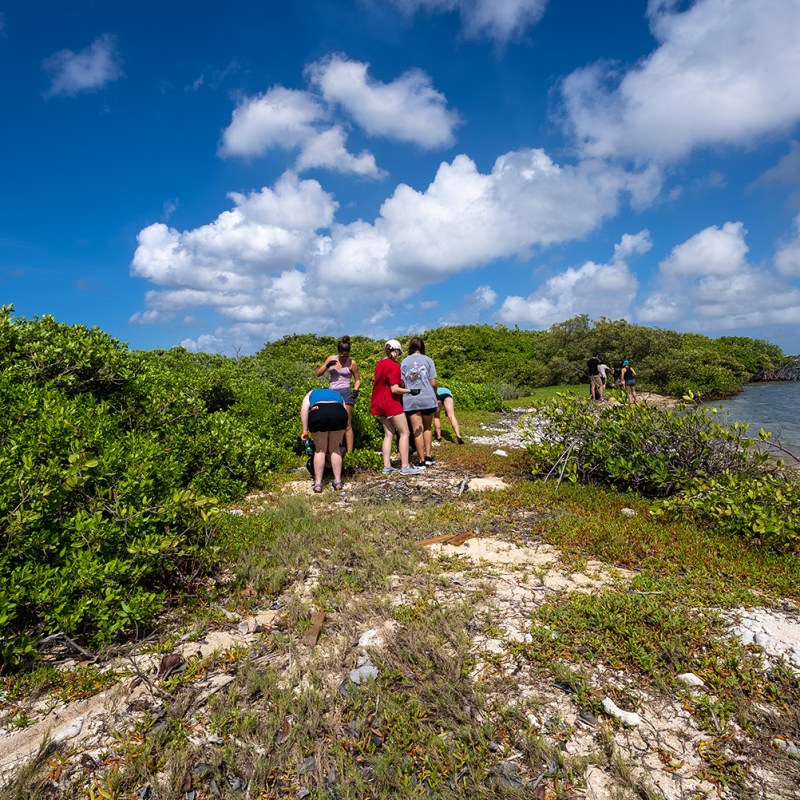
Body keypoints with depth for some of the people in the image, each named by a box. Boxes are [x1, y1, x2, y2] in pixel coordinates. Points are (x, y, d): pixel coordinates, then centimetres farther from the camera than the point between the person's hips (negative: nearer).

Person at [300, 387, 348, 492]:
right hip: (339, 413, 1)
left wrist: (305, 431, 10)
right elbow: (344, 416, 26)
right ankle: (338, 482, 21)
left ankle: (318, 483, 16)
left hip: (318, 413, -1)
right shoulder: (338, 395, 39)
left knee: (320, 449, 14)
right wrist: (340, 441, 32)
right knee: (335, 448, 18)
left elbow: (304, 409, 12)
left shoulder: (311, 393, 35)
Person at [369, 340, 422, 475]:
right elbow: (394, 389, -20)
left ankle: (387, 466, 9)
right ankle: (405, 466, -3)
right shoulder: (394, 366, -15)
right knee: (404, 433, -1)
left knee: (389, 434, 11)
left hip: (379, 402, 8)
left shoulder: (379, 364, 10)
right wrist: (410, 391, -14)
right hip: (391, 403, -8)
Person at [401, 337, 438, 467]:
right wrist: (435, 396, 14)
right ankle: (428, 456, 14)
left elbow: (401, 383, 2)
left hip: (411, 400, 0)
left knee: (417, 431, 4)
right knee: (427, 428, 17)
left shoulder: (404, 362, 6)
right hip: (427, 399, 0)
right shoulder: (428, 360, 2)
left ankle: (421, 460, 8)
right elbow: (433, 383, -1)